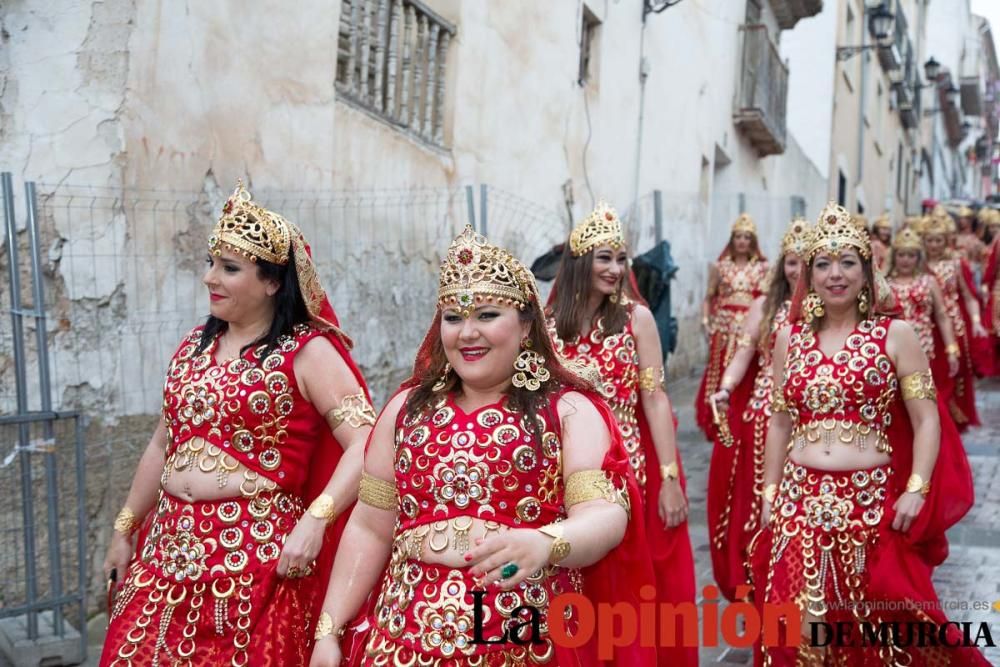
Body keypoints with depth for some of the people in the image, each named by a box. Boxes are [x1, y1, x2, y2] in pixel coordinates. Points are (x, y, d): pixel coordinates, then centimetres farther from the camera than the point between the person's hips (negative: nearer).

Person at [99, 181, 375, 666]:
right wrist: (125, 530, 21)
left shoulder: (307, 351, -9)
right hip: (167, 548, 6)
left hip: (255, 553, -6)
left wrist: (314, 521, -26)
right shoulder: (195, 345, 11)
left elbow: (366, 444, -18)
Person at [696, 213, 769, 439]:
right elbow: (709, 297, 8)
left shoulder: (762, 267, 7)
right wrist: (705, 320, -4)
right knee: (720, 372, 0)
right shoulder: (721, 266, 8)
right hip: (724, 326, 0)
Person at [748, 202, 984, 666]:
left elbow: (926, 420, -3)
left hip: (871, 501, -2)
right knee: (800, 624, 5)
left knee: (877, 626, 5)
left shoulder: (895, 334, -2)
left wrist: (916, 490, -13)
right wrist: (770, 495, 10)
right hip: (799, 499, 3)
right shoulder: (790, 337, 7)